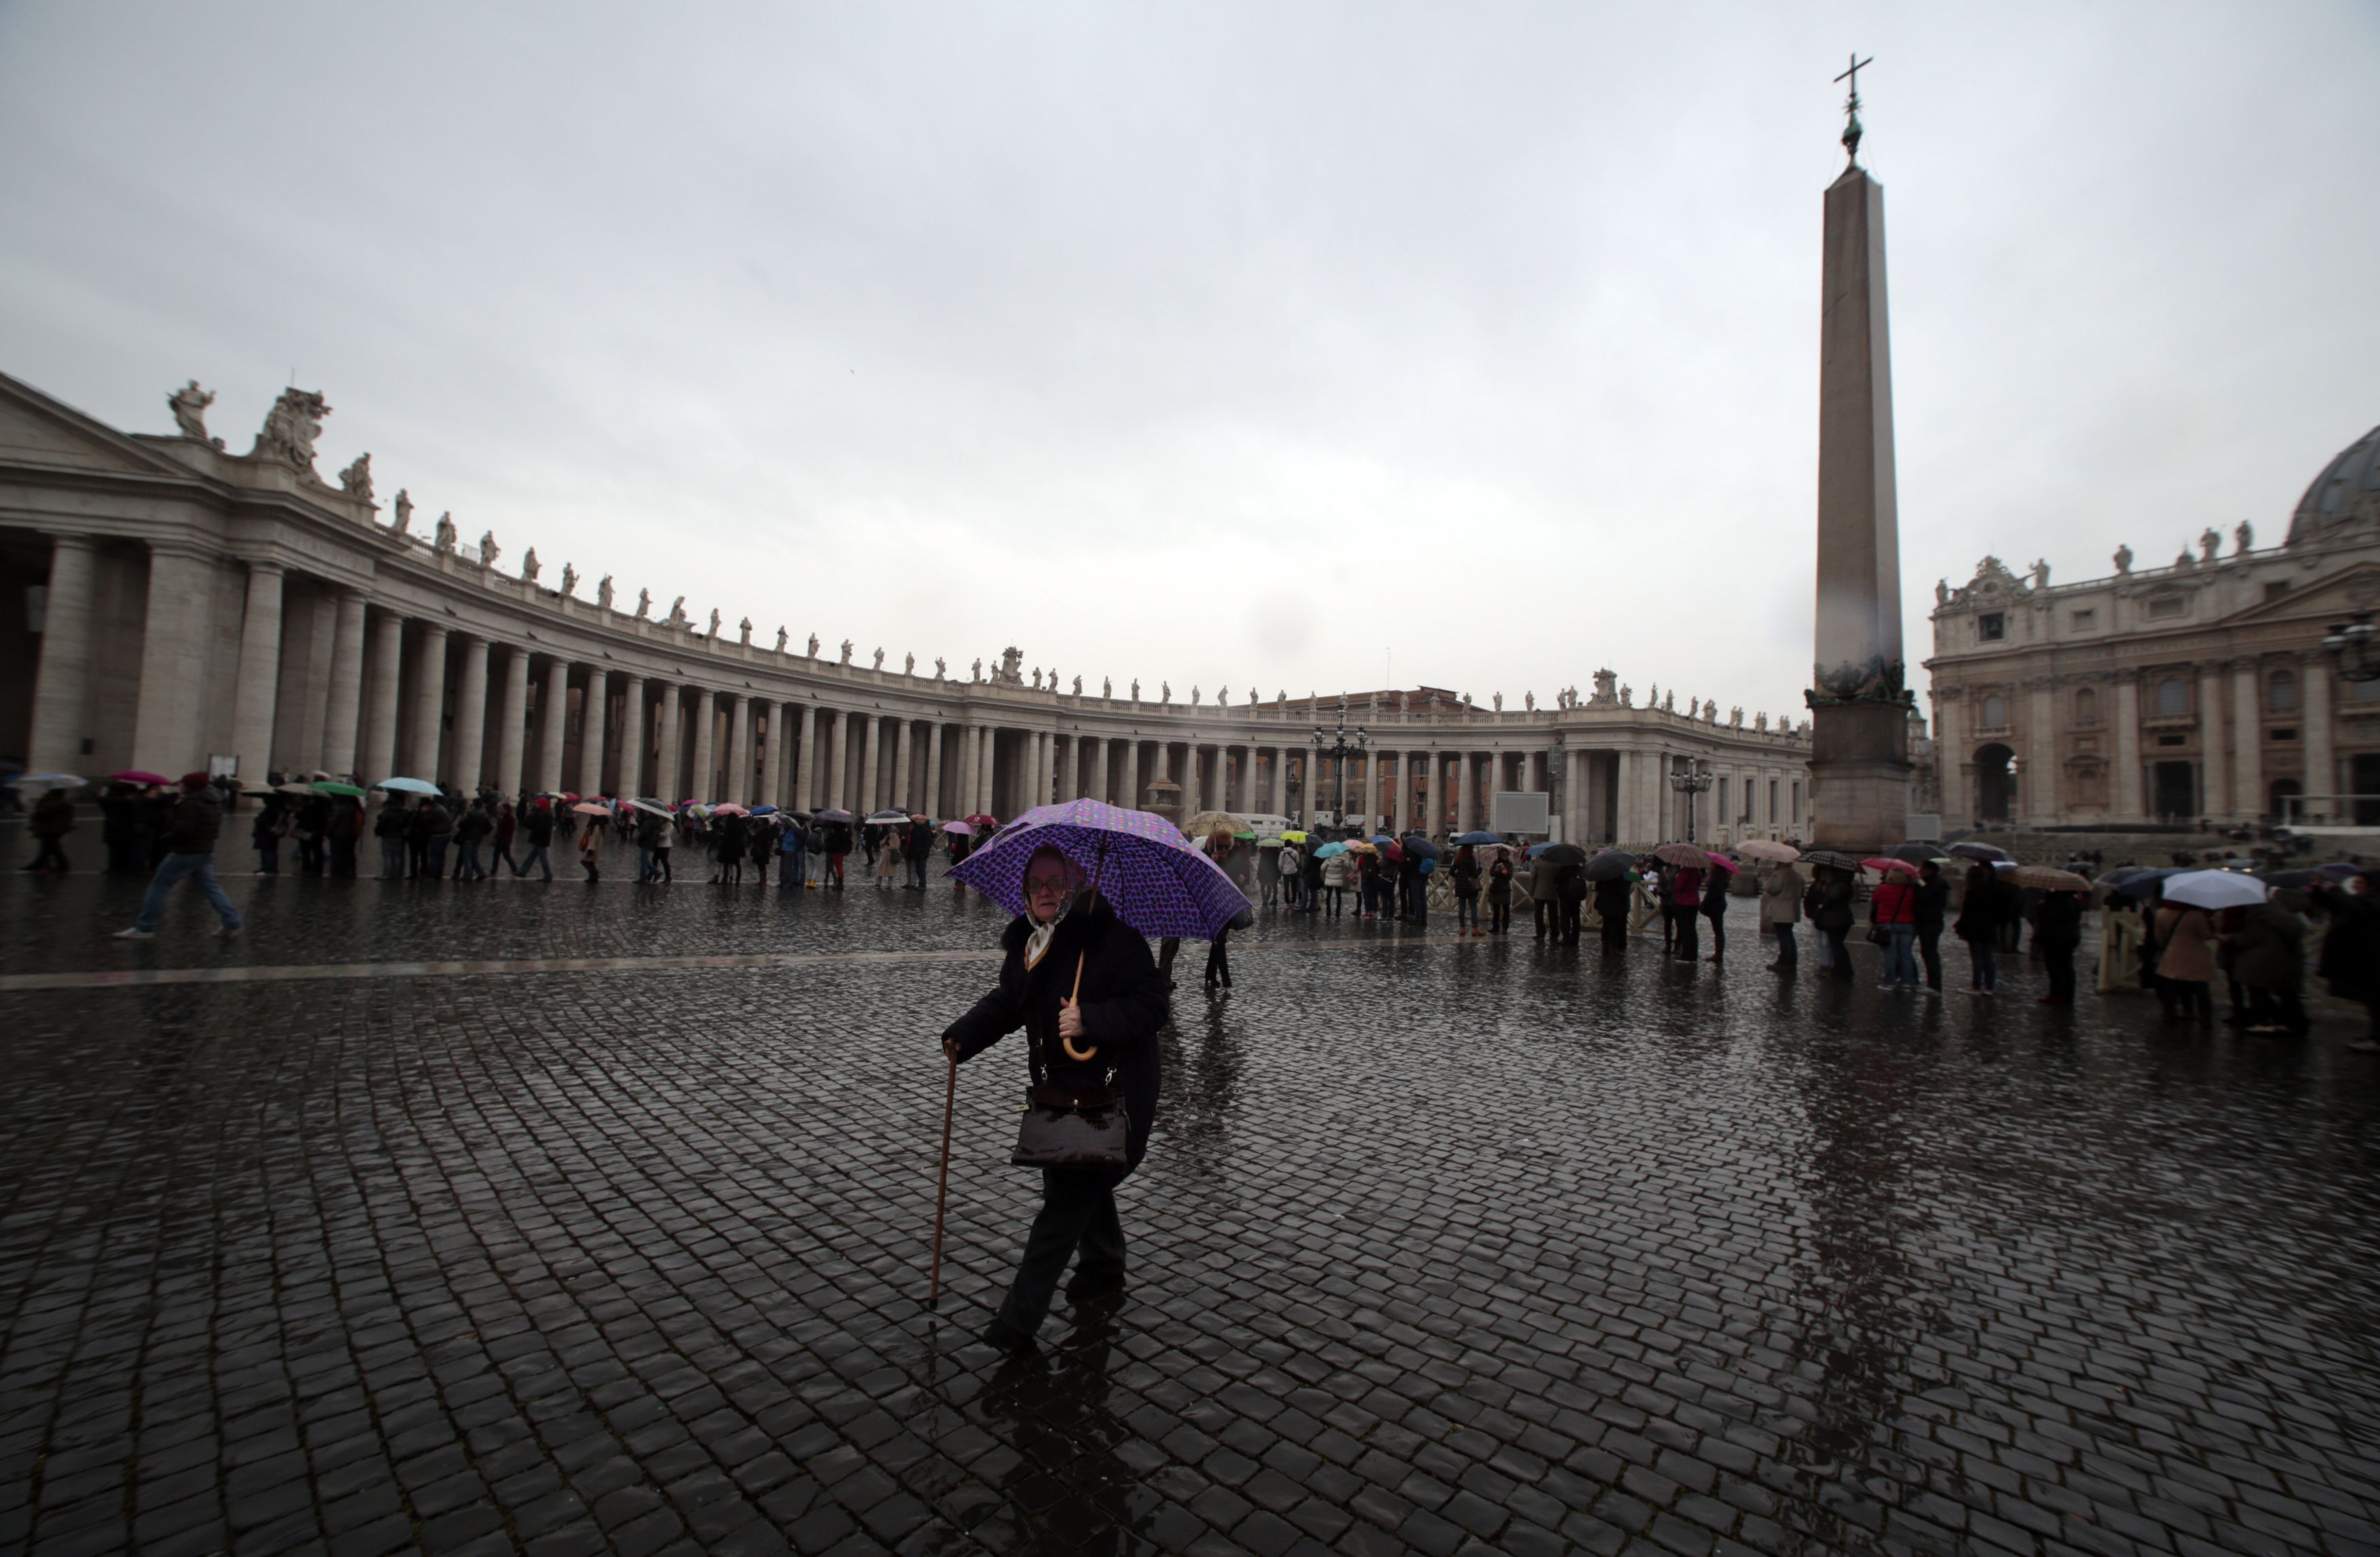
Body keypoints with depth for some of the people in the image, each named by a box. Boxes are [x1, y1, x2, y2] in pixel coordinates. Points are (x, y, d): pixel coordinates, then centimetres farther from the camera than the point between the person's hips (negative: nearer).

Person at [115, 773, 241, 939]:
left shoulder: (190, 804, -16)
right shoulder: (215, 804, 11)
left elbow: (182, 831, -22)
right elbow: (216, 830, 18)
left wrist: (167, 838, -4)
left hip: (185, 853, -8)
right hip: (206, 852, 8)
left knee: (159, 886, 2)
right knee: (211, 887, 9)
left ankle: (144, 928, 7)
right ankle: (232, 923, 2)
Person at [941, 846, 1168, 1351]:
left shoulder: (1113, 938, -17)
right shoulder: (1025, 943, 5)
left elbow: (1151, 1005, -19)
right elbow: (1006, 1001, 16)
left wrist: (1091, 1021, -28)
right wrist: (963, 1036, 2)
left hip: (1110, 1089, -7)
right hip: (1057, 1086, 8)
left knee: (1068, 1194, -8)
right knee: (1084, 1182, 23)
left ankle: (1020, 1318, 1)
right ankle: (1103, 1269, 47)